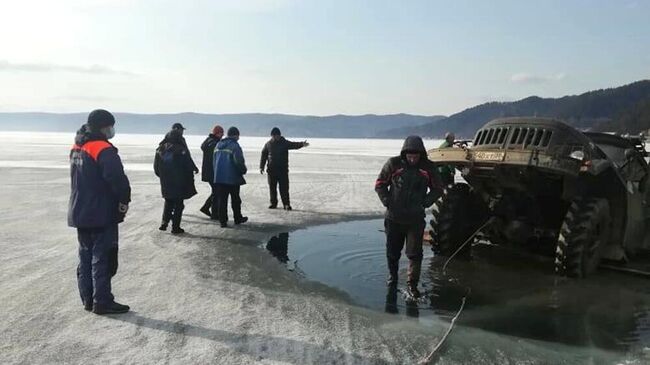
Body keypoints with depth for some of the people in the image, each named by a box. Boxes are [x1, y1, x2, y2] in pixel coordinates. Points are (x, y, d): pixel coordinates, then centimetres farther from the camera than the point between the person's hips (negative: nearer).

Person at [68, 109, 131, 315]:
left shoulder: (77, 148, 11)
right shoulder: (104, 150, -19)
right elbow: (117, 178, -30)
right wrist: (124, 200, -14)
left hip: (80, 213, 9)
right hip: (102, 215, -9)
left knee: (86, 255, 15)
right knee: (102, 258, -1)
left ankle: (88, 299, 23)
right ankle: (102, 302, 4)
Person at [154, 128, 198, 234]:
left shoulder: (160, 150, 1)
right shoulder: (181, 150, -15)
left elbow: (156, 168, 7)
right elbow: (189, 167, -12)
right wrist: (190, 180, 2)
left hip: (165, 184, 4)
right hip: (179, 184, -4)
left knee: (168, 203, 22)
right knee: (178, 205, 6)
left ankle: (164, 222, 12)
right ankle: (175, 227, 7)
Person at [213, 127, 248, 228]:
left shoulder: (218, 145, 11)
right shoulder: (234, 145, -13)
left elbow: (214, 161, 16)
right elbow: (239, 161, -18)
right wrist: (243, 170, 0)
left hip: (219, 177, 5)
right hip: (232, 178, -5)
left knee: (222, 200, 6)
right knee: (235, 199, 10)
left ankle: (222, 221, 6)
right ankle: (238, 218, 22)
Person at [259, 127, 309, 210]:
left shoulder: (284, 143, 1)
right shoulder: (268, 144, 6)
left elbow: (294, 145, -14)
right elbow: (263, 156, 11)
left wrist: (302, 144, -33)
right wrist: (261, 167, 5)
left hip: (283, 169, -2)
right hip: (271, 169, 2)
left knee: (284, 188, -5)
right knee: (272, 188, 8)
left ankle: (286, 204, -3)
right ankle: (273, 203, 21)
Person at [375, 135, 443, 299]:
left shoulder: (428, 167, -3)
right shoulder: (394, 164, -6)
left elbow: (437, 189, 9)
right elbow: (379, 184, 4)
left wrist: (425, 203, -5)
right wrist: (387, 201, -8)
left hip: (416, 219, 0)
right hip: (394, 218, 1)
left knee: (415, 253, -3)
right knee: (392, 252, 13)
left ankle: (412, 284, 9)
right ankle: (392, 276, 36)